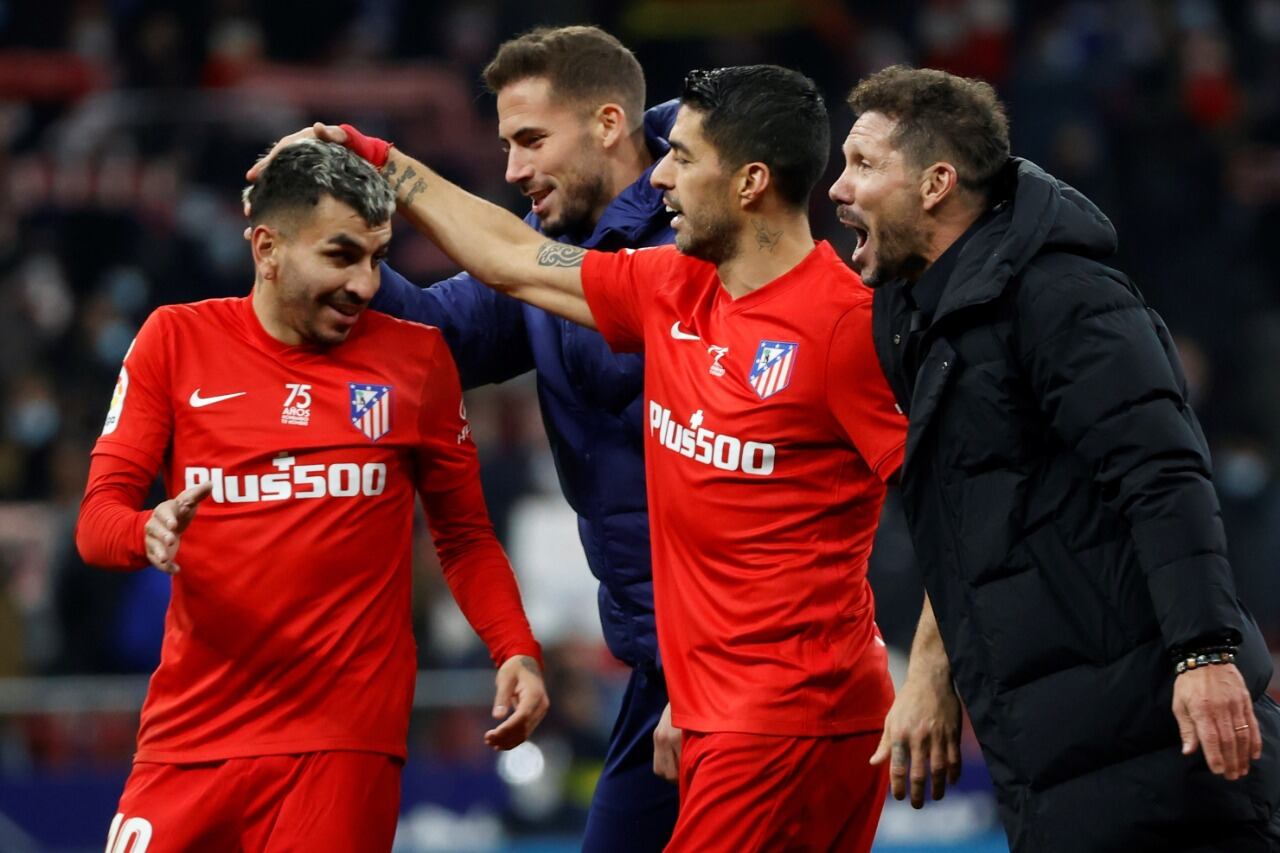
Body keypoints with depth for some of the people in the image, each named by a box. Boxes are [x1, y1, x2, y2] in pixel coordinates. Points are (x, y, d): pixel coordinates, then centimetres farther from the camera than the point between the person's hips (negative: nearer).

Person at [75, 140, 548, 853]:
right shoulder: (177, 339, 5)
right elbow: (99, 517, 3)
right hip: (192, 733, 1)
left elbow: (465, 538, 13)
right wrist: (149, 534, -20)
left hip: (347, 741, -1)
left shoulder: (416, 357, 6)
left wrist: (517, 652, -4)